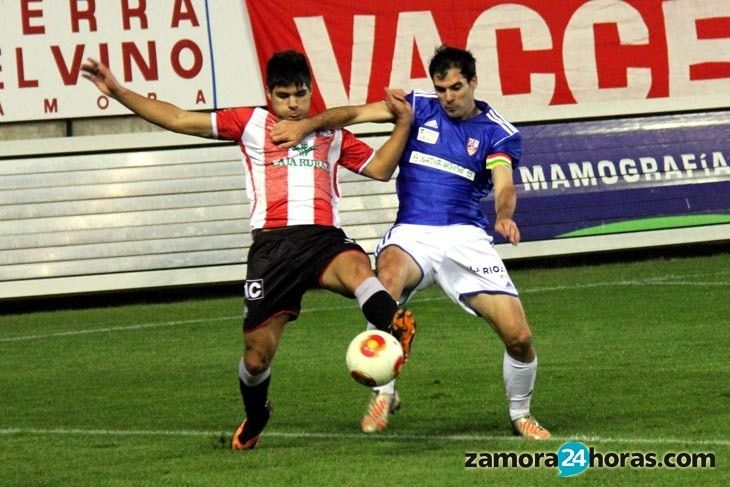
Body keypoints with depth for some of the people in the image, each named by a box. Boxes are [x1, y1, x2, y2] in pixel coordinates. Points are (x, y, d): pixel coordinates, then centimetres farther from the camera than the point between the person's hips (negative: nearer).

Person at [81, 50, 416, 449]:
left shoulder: (332, 134, 24)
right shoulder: (251, 124, 16)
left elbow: (379, 168, 25)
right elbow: (179, 119, 14)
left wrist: (403, 121, 13)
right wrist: (118, 93, 8)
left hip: (324, 238, 0)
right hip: (272, 242, 0)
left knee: (356, 268, -38)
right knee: (256, 357, 3)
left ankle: (396, 327, -65)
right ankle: (254, 418, 34)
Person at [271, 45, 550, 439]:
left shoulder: (497, 132, 5)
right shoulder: (419, 108, 8)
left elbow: (503, 185, -12)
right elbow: (355, 113, -2)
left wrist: (504, 215, -35)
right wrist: (305, 125, -18)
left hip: (465, 236, 0)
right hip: (411, 232, 0)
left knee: (518, 336, -10)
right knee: (387, 279, -37)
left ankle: (520, 415, 20)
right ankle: (383, 392, -22)